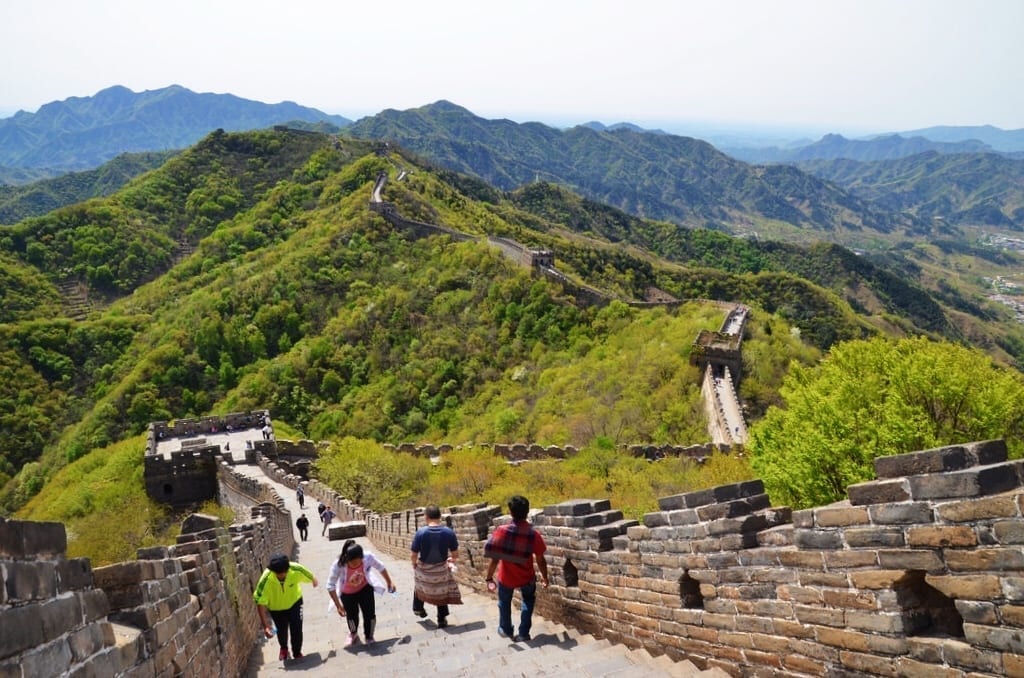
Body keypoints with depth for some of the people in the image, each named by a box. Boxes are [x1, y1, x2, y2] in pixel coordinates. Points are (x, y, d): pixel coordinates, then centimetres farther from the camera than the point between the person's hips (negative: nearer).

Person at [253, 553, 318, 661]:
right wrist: (265, 625, -33)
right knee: (281, 631, 14)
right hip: (276, 607, 0)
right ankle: (284, 648, 49)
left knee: (296, 628, -4)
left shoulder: (296, 570, -35)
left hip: (294, 602, 0)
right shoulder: (266, 579, -38)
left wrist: (314, 580, 12)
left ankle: (297, 652, 25)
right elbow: (260, 602, -31)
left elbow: (310, 576, -12)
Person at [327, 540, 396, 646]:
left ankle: (369, 638, 28)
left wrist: (389, 582, 0)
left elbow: (381, 567, -12)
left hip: (365, 589, 1)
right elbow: (331, 586, -26)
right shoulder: (338, 565, -38)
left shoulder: (368, 557, -34)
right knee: (352, 615, 15)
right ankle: (353, 634, 50)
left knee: (370, 614, -2)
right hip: (347, 593, 0)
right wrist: (338, 605, -27)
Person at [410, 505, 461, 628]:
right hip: (441, 569, 0)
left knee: (419, 585, 31)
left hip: (424, 569, 0)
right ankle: (442, 620, 28)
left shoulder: (420, 532, -22)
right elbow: (455, 554, -9)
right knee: (442, 592, 22)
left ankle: (418, 608, 49)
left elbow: (414, 555, -14)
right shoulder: (449, 532, -17)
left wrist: (414, 564, 7)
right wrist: (451, 560, 14)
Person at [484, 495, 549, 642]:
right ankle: (523, 633, 28)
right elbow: (540, 560, -11)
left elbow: (494, 558, -20)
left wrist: (489, 578, -10)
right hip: (526, 578, 0)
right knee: (528, 601, 29)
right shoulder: (533, 534, -20)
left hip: (506, 578, 0)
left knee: (504, 602, 28)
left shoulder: (502, 531, -22)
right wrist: (545, 577, 5)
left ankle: (505, 629, 46)